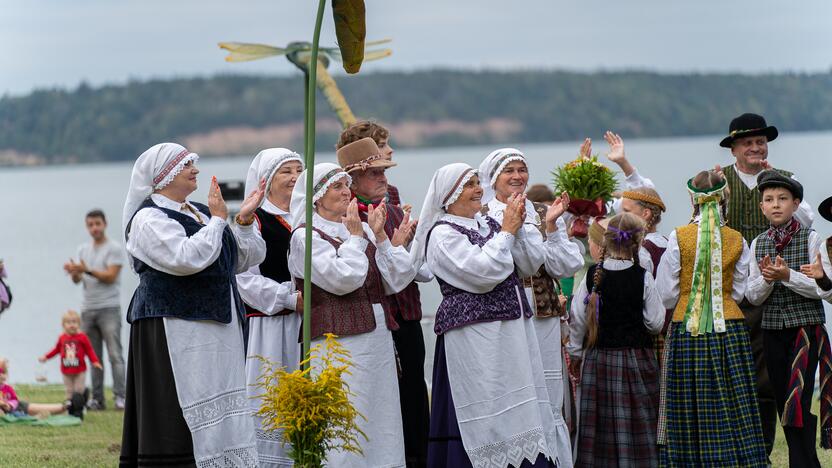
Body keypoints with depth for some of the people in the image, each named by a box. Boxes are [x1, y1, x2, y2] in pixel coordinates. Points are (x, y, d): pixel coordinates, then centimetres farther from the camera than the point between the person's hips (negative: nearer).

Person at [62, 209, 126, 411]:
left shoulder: (114, 249, -3)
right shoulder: (83, 249, 15)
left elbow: (111, 276, -13)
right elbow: (77, 279, 12)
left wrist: (86, 270, -21)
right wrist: (74, 272, -11)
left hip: (108, 308, -6)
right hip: (87, 309, 6)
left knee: (115, 354, -9)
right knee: (93, 356, 5)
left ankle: (120, 397, -11)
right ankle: (97, 398, 7)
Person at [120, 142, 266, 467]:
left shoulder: (200, 213, 16)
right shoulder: (149, 219, -8)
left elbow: (243, 260, 16)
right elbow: (187, 258, -24)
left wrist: (244, 221, 0)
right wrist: (218, 219, -14)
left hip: (217, 329, 8)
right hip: (174, 330, -8)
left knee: (219, 413, 7)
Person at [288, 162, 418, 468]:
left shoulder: (362, 228, 15)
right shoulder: (306, 236, -4)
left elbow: (397, 279, 8)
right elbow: (343, 278, -18)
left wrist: (380, 236, -1)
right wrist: (355, 236, -6)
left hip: (378, 337, 7)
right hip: (339, 343, -7)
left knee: (380, 422, 8)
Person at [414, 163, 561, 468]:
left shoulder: (489, 225, 15)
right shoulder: (442, 234, -6)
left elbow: (529, 267, 11)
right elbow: (483, 273, -18)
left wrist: (517, 228, -2)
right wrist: (507, 231, -8)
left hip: (514, 331, 7)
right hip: (475, 337, -7)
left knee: (520, 412, 5)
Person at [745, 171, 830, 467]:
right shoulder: (758, 244, 8)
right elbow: (752, 297, 6)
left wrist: (787, 275, -21)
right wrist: (767, 278, -14)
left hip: (806, 328, -5)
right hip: (772, 329, 5)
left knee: (798, 404, -13)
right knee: (783, 404, 8)